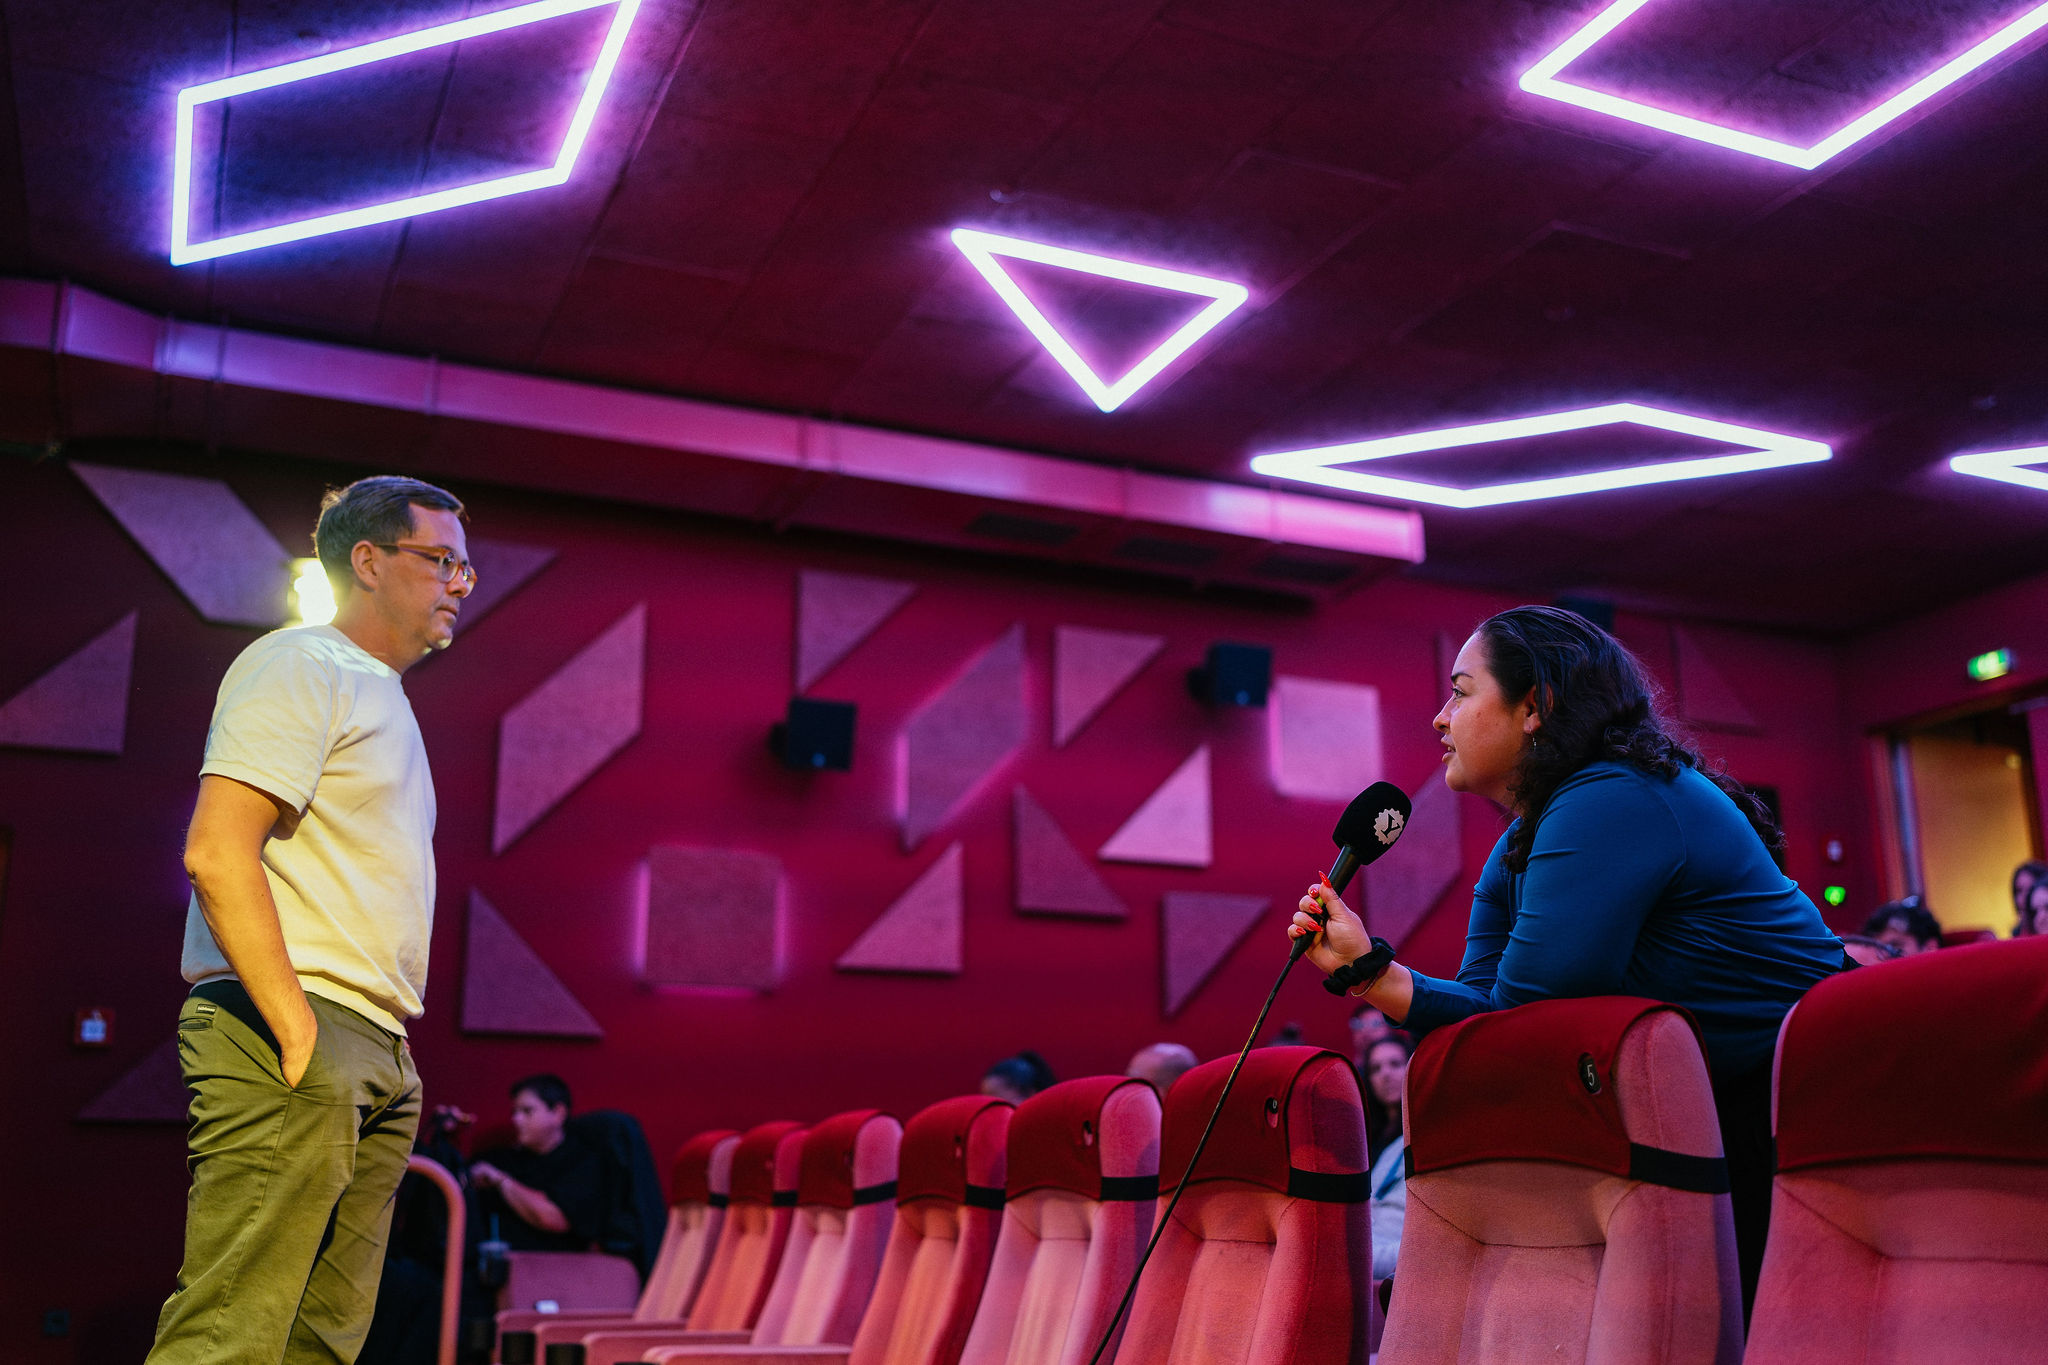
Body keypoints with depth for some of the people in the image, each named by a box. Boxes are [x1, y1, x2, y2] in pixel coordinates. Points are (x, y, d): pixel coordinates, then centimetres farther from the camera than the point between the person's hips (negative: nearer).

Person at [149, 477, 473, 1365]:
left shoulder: (380, 694, 24)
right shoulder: (299, 666, -4)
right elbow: (216, 852, -17)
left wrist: (387, 1049, 16)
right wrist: (297, 1030, -21)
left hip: (376, 1057, 9)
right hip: (286, 1034, -9)